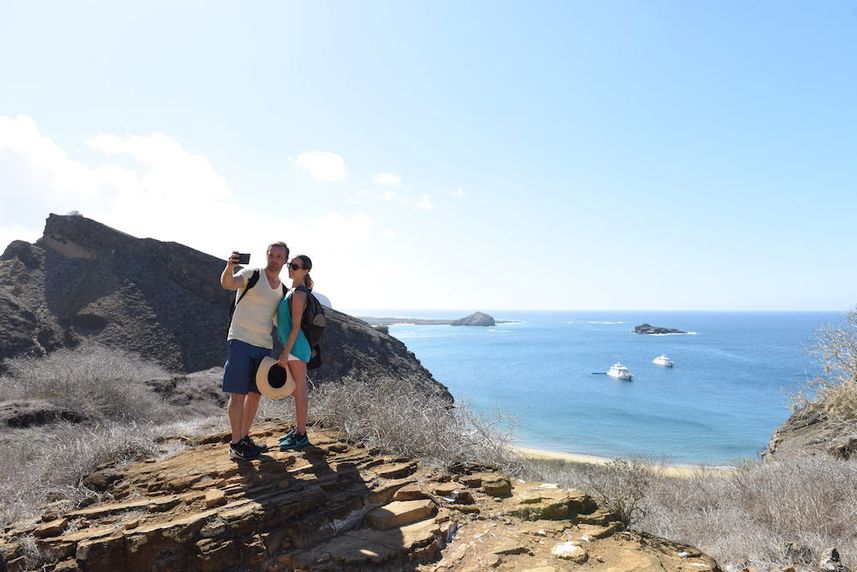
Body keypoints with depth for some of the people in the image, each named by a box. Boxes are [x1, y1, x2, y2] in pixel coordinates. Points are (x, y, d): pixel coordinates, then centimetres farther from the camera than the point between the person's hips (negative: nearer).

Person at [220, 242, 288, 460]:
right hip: (241, 341, -6)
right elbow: (227, 284, -25)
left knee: (255, 393, 11)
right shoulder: (252, 274, -4)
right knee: (238, 393, -4)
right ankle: (235, 444, 3)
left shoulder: (283, 289, 13)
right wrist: (229, 267, -44)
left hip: (264, 346, 6)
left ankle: (245, 438, 23)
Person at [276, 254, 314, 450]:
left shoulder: (299, 294, -15)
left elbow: (296, 326, -18)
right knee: (297, 391, 16)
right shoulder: (293, 291, 15)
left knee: (299, 392, -2)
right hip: (293, 346, 10)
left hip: (296, 346, -10)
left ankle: (301, 436, 6)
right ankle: (298, 430, 27)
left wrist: (286, 353, -19)